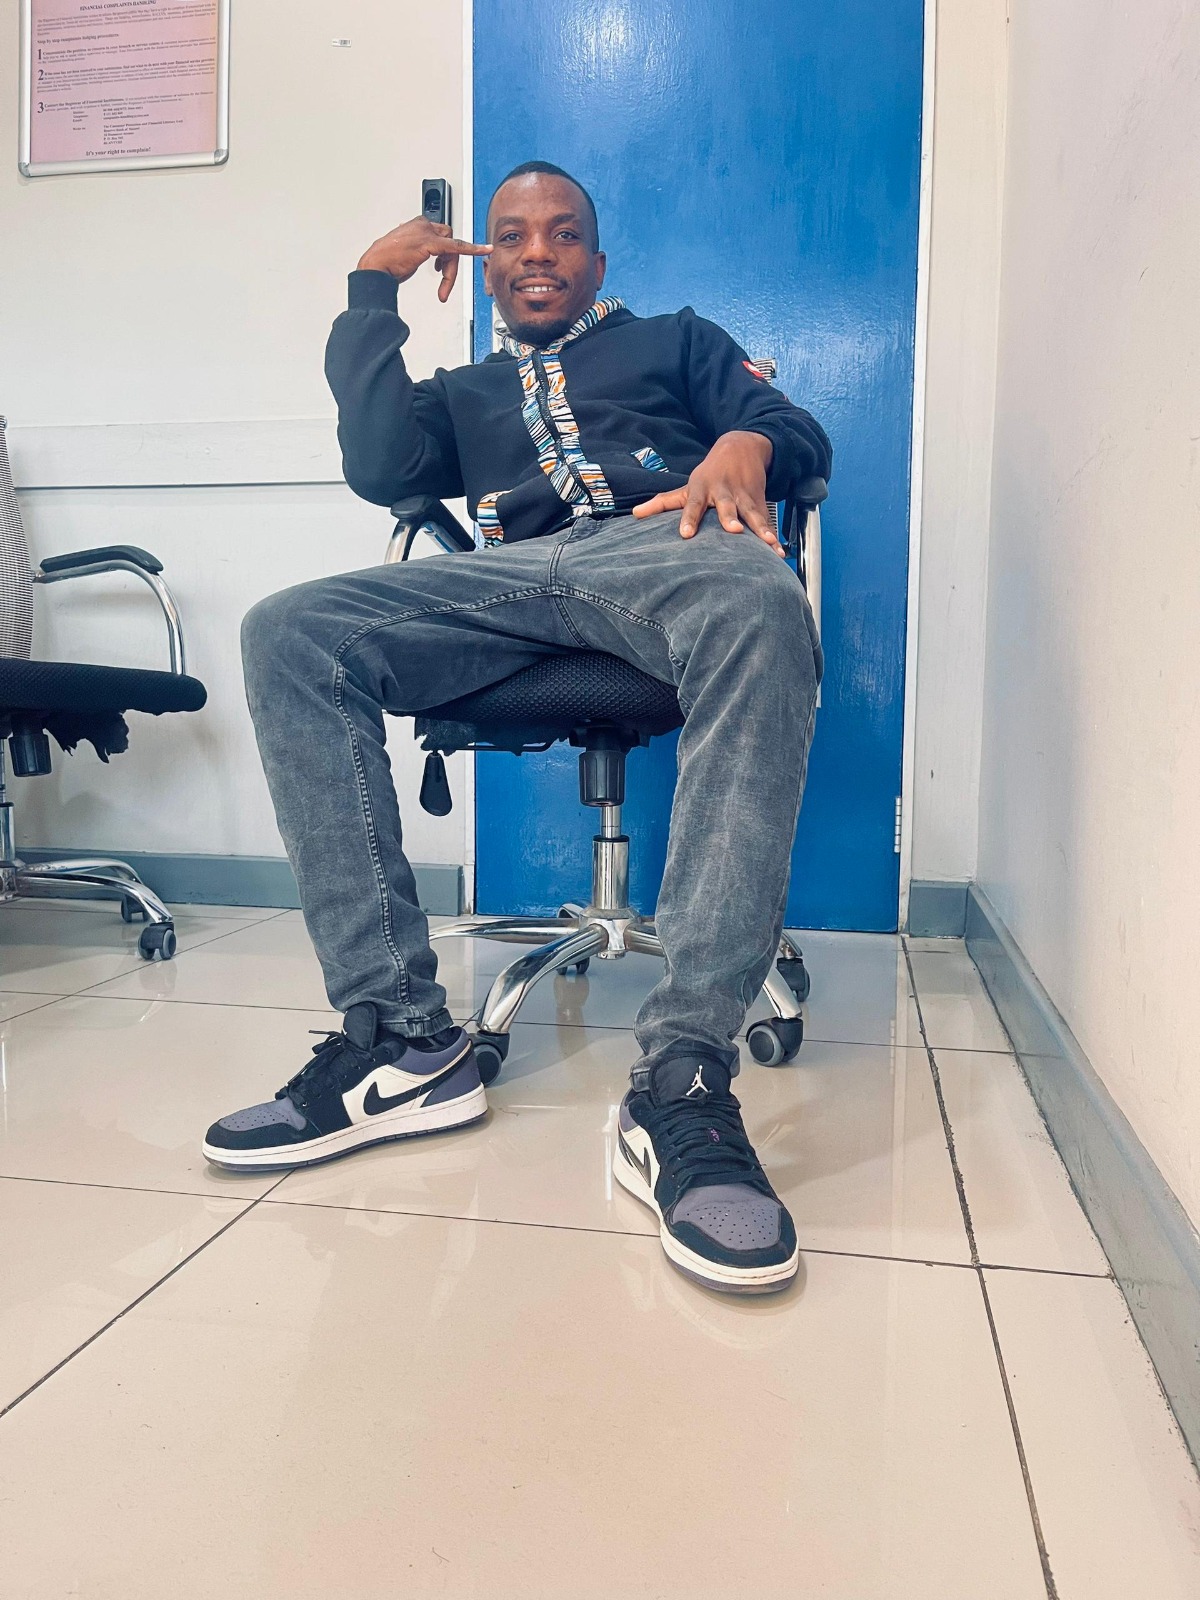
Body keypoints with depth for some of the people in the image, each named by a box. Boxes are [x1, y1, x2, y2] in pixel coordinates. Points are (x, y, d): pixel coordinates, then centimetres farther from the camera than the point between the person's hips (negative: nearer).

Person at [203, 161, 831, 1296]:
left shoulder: (676, 339, 33)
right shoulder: (464, 393, 35)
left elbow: (798, 432, 18)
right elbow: (379, 468, 13)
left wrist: (746, 447, -6)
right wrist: (374, 289, 19)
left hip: (658, 544, -2)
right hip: (509, 576, 2)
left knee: (760, 611, -40)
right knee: (288, 635, -24)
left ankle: (682, 1083, -45)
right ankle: (399, 1036, -28)